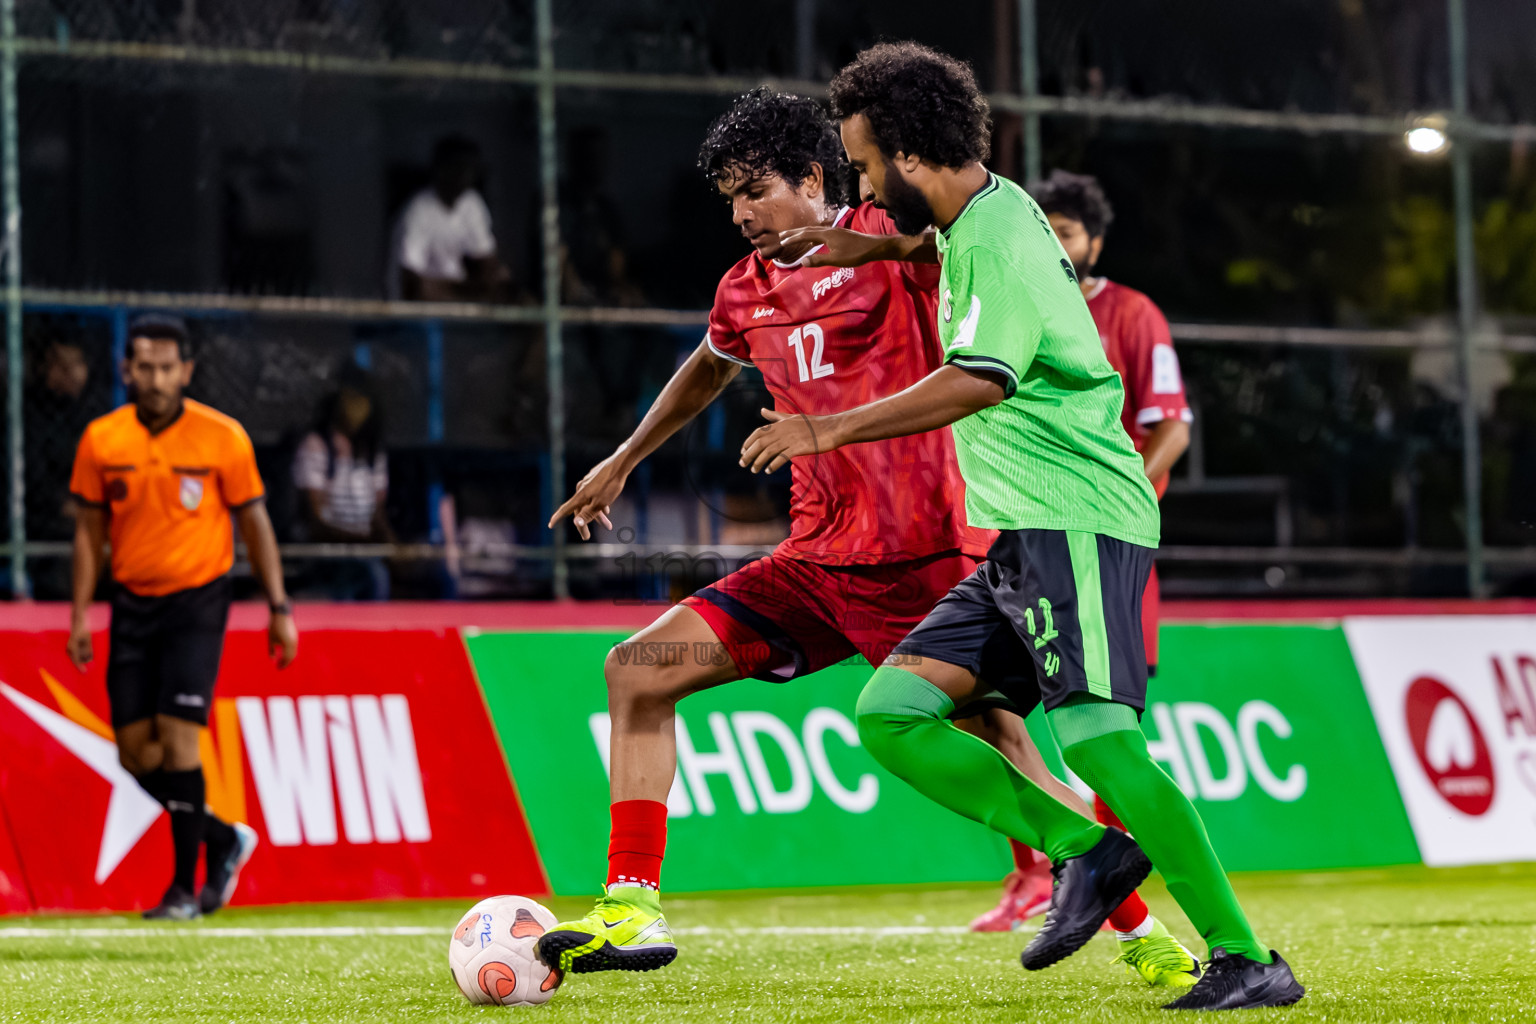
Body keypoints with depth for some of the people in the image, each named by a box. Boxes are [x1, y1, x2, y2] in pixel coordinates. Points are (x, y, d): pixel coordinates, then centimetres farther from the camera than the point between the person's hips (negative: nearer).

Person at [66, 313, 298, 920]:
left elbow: (254, 523, -1)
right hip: (132, 603, 4)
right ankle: (225, 840, 24)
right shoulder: (101, 440, -1)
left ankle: (185, 887, -6)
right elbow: (89, 530, 7)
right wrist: (81, 612, 2)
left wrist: (279, 608, -3)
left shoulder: (223, 437, -9)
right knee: (136, 752, 1)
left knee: (176, 738, -14)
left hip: (197, 601, -4)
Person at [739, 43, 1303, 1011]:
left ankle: (1248, 960, -18)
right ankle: (1083, 849, -3)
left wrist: (832, 430, -19)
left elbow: (980, 381, -24)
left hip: (1074, 521, -10)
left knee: (1095, 737, -21)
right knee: (892, 714, 0)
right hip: (1024, 535, 10)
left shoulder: (997, 234, -13)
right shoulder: (976, 222, 18)